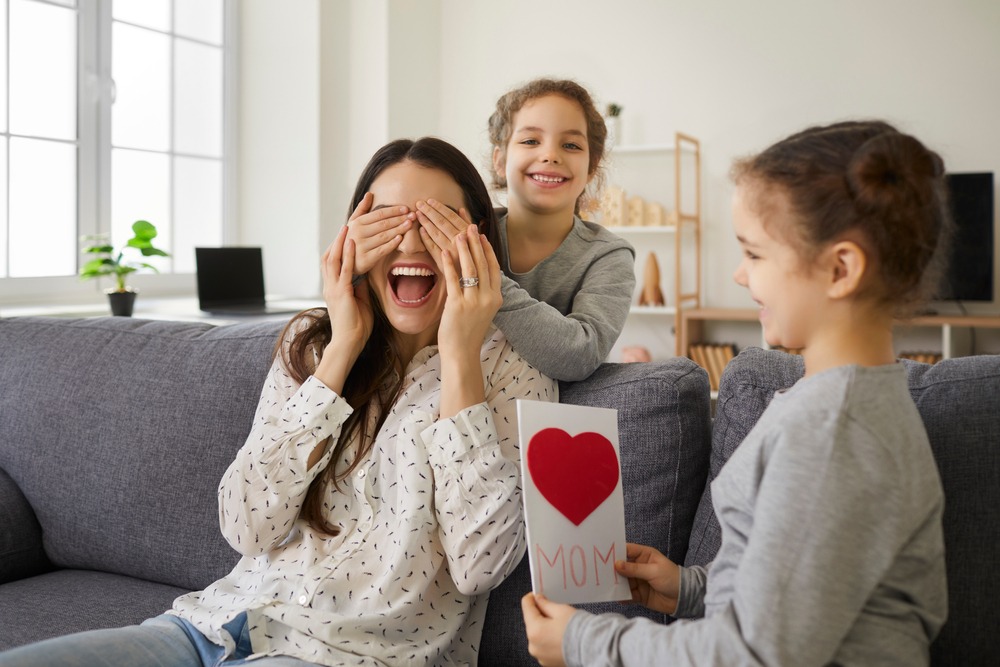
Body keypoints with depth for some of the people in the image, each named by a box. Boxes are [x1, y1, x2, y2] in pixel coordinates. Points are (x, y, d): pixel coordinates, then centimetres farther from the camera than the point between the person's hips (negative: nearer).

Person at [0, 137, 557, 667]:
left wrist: (461, 357, -17)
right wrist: (342, 350, -11)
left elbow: (479, 567, -17)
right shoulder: (311, 344, 6)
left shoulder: (513, 374, -4)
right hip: (229, 620, 4)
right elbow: (249, 526, -6)